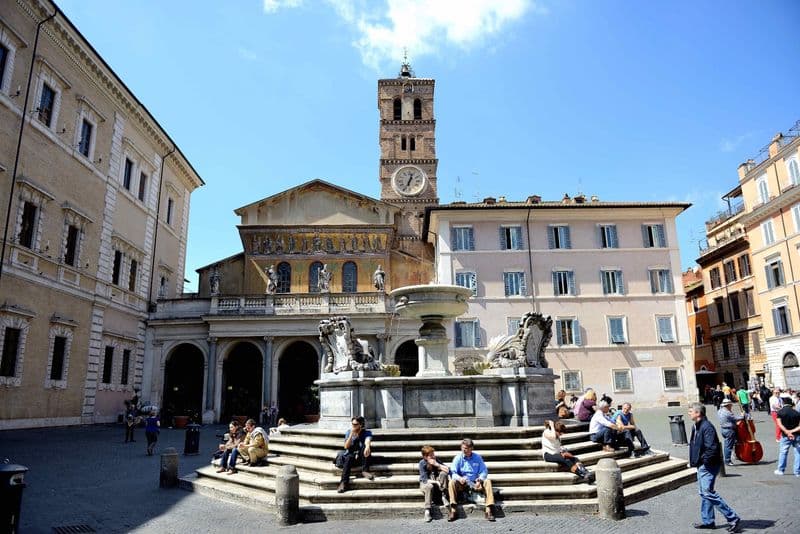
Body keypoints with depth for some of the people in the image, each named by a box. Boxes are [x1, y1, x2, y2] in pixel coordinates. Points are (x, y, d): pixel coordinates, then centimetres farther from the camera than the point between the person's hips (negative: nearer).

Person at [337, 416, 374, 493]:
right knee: (348, 458, -34)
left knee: (365, 446, -30)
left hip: (362, 457, -1)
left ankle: (365, 470, -29)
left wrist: (367, 446, -54)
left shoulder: (367, 433, -5)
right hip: (351, 455, 1)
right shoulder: (348, 433, 3)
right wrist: (351, 434, -19)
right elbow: (346, 447, -9)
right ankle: (343, 482, -46)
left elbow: (368, 441, -29)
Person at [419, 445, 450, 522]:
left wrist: (437, 464, -27)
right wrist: (436, 482, -35)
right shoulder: (422, 463, -18)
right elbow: (425, 480, -23)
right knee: (429, 486, -38)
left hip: (436, 482, 3)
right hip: (425, 483, -3)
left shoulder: (436, 461, -9)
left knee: (443, 473, -24)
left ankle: (443, 496, -17)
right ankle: (427, 511, -34)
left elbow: (448, 470, -18)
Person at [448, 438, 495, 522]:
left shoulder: (477, 457, 5)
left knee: (487, 481, -25)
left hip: (475, 484, 1)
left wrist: (480, 479, -21)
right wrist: (459, 478, -30)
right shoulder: (458, 458, 0)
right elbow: (453, 473, -8)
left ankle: (488, 510, -28)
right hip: (462, 484, -1)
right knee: (452, 482, -30)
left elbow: (484, 471, 1)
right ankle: (453, 510, -32)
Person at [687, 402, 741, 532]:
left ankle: (732, 518, -1)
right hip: (701, 465, 10)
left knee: (708, 493, -11)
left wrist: (704, 460, -16)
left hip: (708, 466, -10)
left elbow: (712, 448, -27)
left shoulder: (707, 427, -21)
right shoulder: (696, 426, 10)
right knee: (704, 493, 15)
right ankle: (707, 521, 25)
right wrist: (694, 460, 11)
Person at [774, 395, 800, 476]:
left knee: (783, 452, 8)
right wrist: (792, 431, -12)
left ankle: (781, 470, 13)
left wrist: (787, 432, -19)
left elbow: (780, 424, -15)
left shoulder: (780, 412, -4)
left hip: (785, 436, -1)